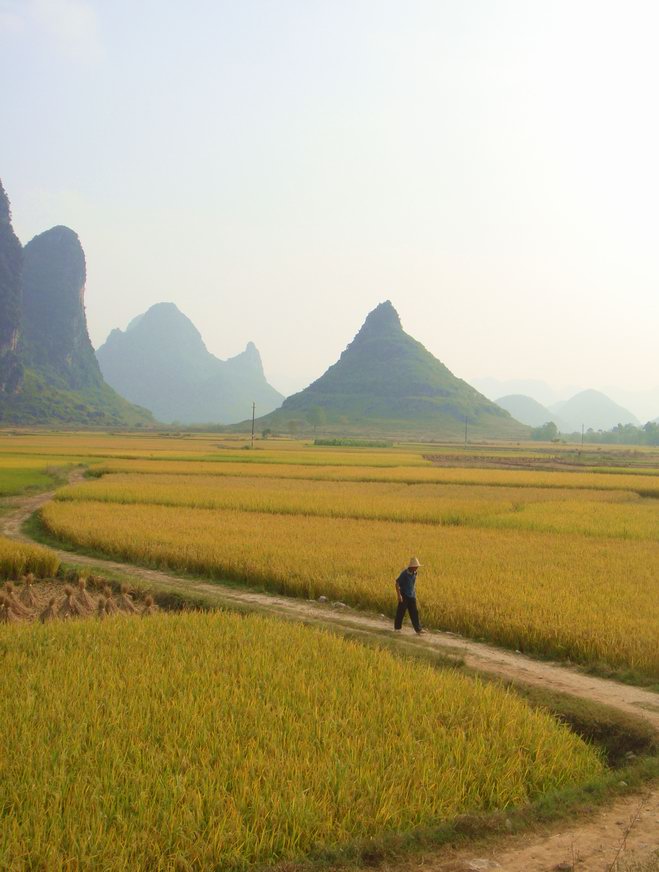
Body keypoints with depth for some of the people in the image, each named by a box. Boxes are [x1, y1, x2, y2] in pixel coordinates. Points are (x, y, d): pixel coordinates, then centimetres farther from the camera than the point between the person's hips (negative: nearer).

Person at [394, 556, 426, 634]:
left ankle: (418, 629, -2)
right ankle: (397, 628, 21)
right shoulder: (404, 573, -17)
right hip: (404, 596, -5)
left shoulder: (414, 574, 1)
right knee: (401, 612, 5)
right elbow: (397, 584, -16)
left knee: (414, 612, 1)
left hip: (412, 596, 5)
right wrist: (399, 595, -21)